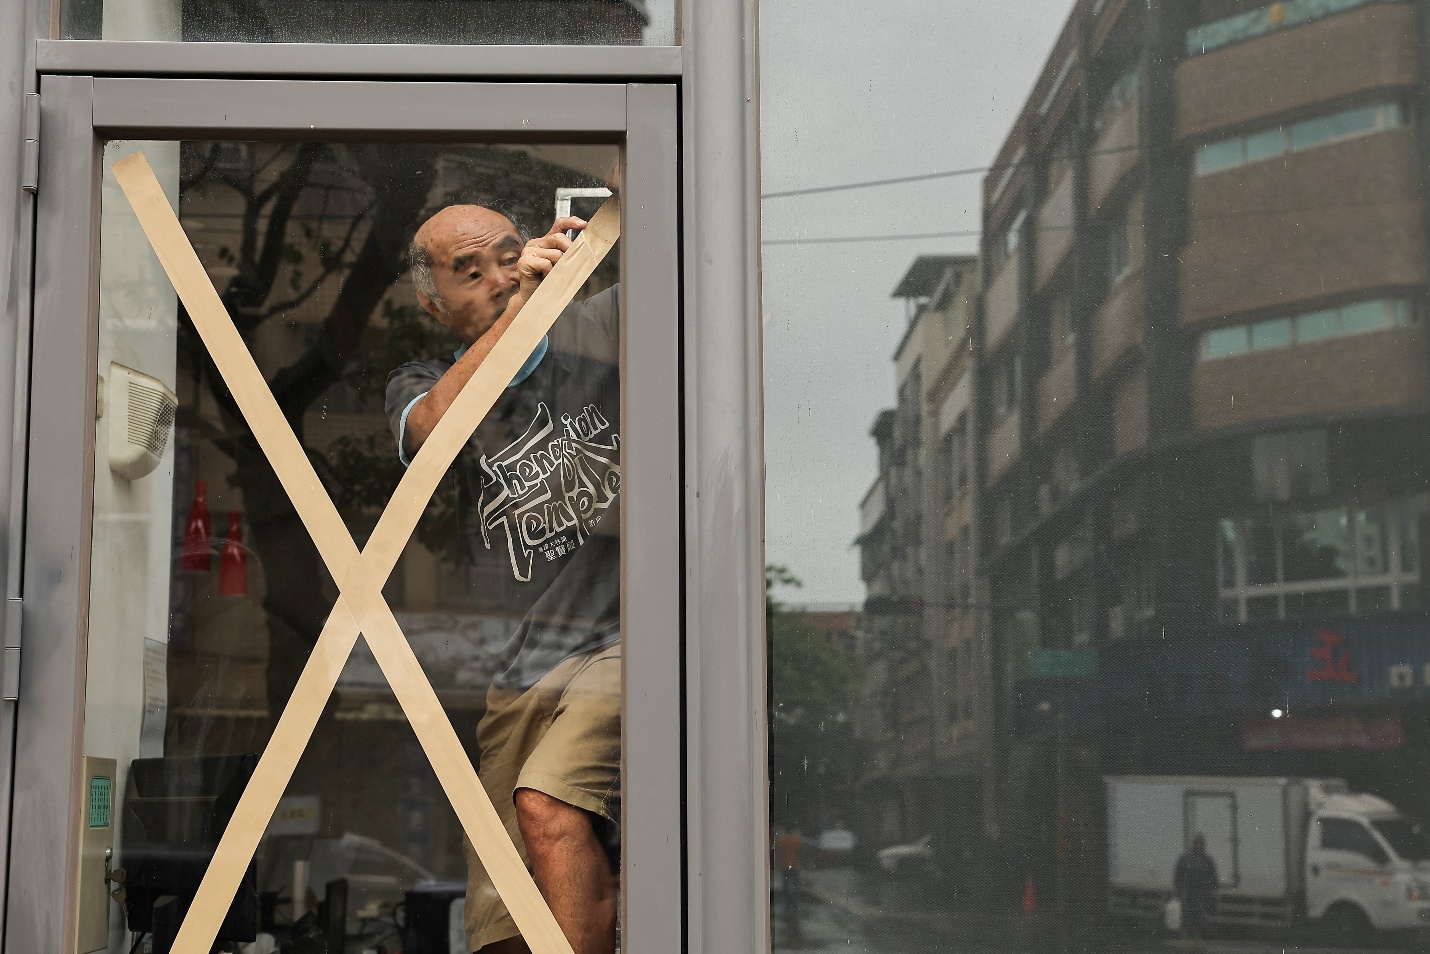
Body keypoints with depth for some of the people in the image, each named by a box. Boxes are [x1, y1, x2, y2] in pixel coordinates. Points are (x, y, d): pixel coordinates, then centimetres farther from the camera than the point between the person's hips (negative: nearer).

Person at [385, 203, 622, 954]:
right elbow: (432, 426, -9)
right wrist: (519, 309, -18)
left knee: (548, 805, -29)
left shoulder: (604, 327, 11)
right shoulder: (422, 386, 14)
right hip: (516, 673, 4)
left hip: (627, 638, -3)